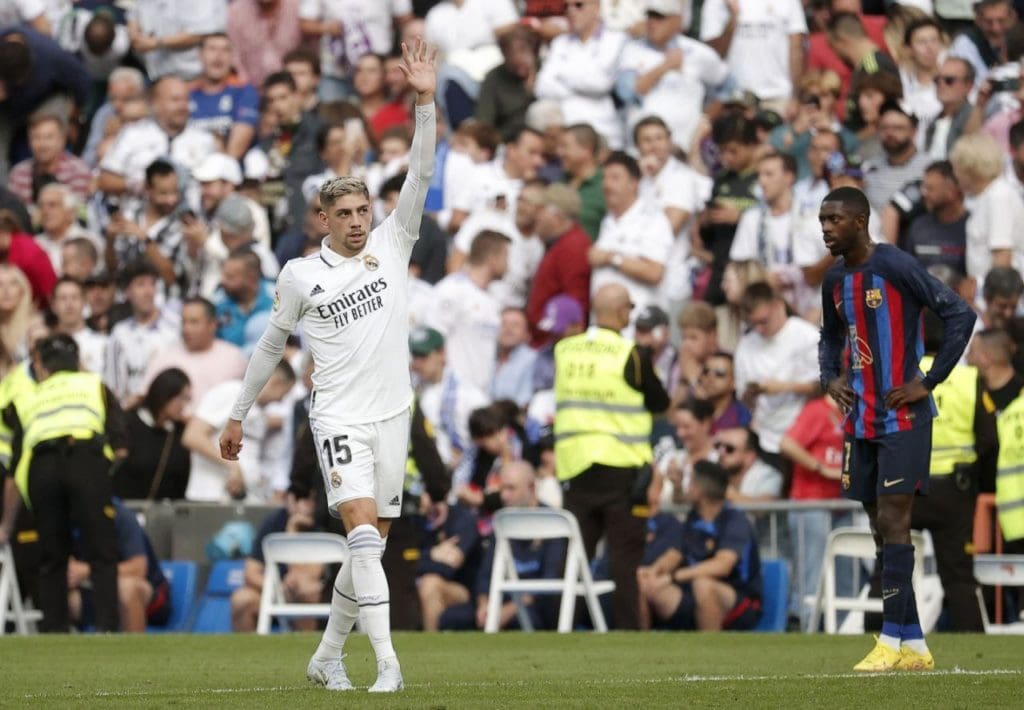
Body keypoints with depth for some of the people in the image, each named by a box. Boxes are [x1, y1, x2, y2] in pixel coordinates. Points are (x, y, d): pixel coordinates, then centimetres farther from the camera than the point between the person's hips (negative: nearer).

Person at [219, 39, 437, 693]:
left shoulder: (392, 246, 6)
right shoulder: (300, 275, 2)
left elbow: (420, 176, -3)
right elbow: (273, 344, 13)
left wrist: (425, 101, -12)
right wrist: (239, 413, 17)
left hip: (393, 416, 3)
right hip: (340, 418, -3)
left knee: (371, 544, 6)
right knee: (364, 531, -19)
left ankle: (328, 656, 22)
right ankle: (387, 662, -25)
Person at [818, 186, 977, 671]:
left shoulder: (895, 267, -14)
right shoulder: (834, 280, 9)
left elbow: (960, 315, -16)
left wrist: (928, 383, -15)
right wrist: (830, 377, 8)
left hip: (903, 418, -8)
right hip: (861, 421, 8)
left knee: (893, 519, -12)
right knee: (881, 527, 7)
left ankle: (891, 640, -11)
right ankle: (915, 647, 11)